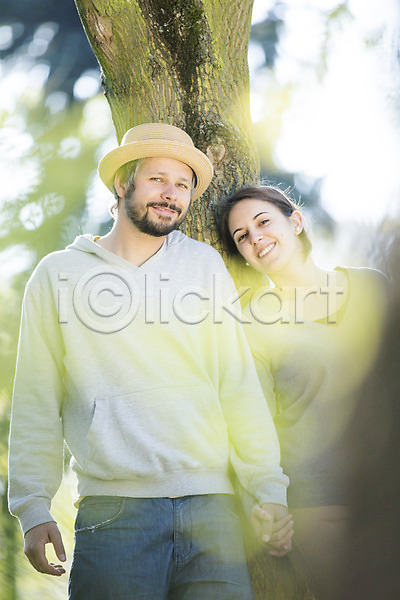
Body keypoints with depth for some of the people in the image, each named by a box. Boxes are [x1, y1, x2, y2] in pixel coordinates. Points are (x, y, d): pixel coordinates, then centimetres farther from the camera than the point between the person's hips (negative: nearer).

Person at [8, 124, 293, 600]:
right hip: (113, 504, -2)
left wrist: (269, 490, 4)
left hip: (210, 504, 2)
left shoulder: (205, 265, 12)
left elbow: (238, 384, 10)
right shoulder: (58, 275, 8)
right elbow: (36, 402, 7)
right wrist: (33, 508, -1)